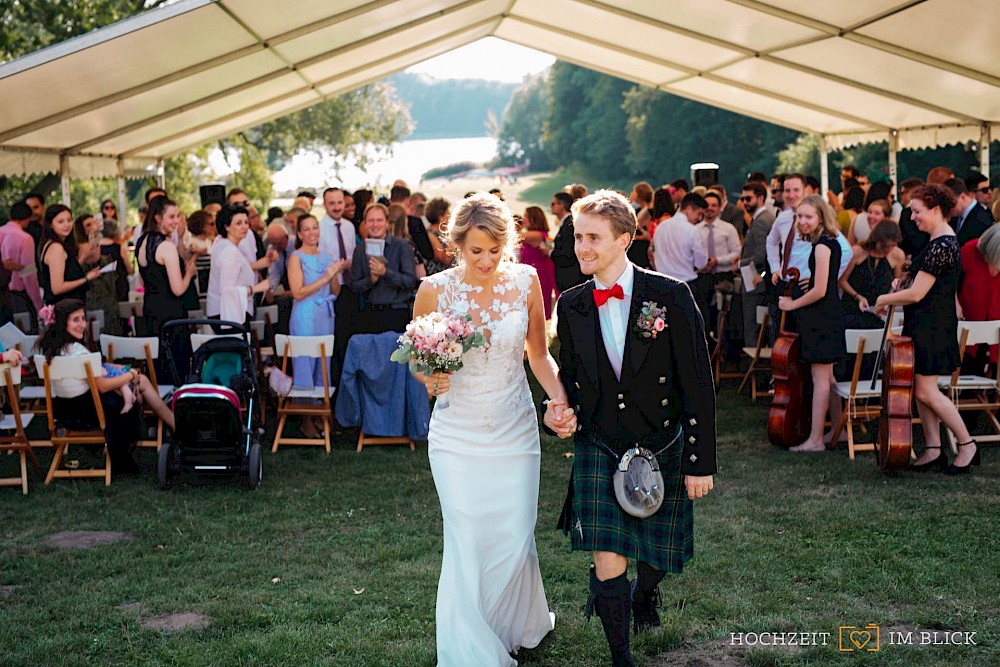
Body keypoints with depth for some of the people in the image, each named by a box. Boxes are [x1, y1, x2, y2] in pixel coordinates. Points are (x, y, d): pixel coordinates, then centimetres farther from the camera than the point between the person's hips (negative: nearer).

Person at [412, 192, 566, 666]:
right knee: (468, 543, -3)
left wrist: (560, 397, -11)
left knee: (514, 539, 5)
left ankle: (520, 626, 35)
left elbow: (538, 353, 5)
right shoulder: (434, 290, -8)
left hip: (514, 431, 1)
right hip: (456, 436, -1)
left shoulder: (525, 280, -3)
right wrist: (430, 380, -18)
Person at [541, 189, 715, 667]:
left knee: (659, 556, 16)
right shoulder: (571, 306, -1)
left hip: (662, 449, -1)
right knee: (607, 564, -7)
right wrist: (558, 413, -10)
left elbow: (698, 385, -9)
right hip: (599, 449, 1)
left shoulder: (671, 296, -12)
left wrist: (701, 462, -9)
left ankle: (644, 592, 52)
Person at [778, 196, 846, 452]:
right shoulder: (830, 243, 13)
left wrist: (792, 304, -10)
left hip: (822, 316, -10)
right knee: (826, 376, 16)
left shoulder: (822, 245, -17)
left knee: (820, 377, -7)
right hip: (829, 313, 10)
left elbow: (819, 290, -20)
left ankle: (815, 440, -4)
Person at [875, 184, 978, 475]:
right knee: (920, 389, 11)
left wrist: (885, 299, -6)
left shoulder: (941, 246, -21)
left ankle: (967, 445, 6)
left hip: (933, 327, -10)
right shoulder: (940, 241, 11)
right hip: (923, 324, 10)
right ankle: (933, 450, 17)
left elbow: (916, 294, -21)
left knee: (925, 391, -5)